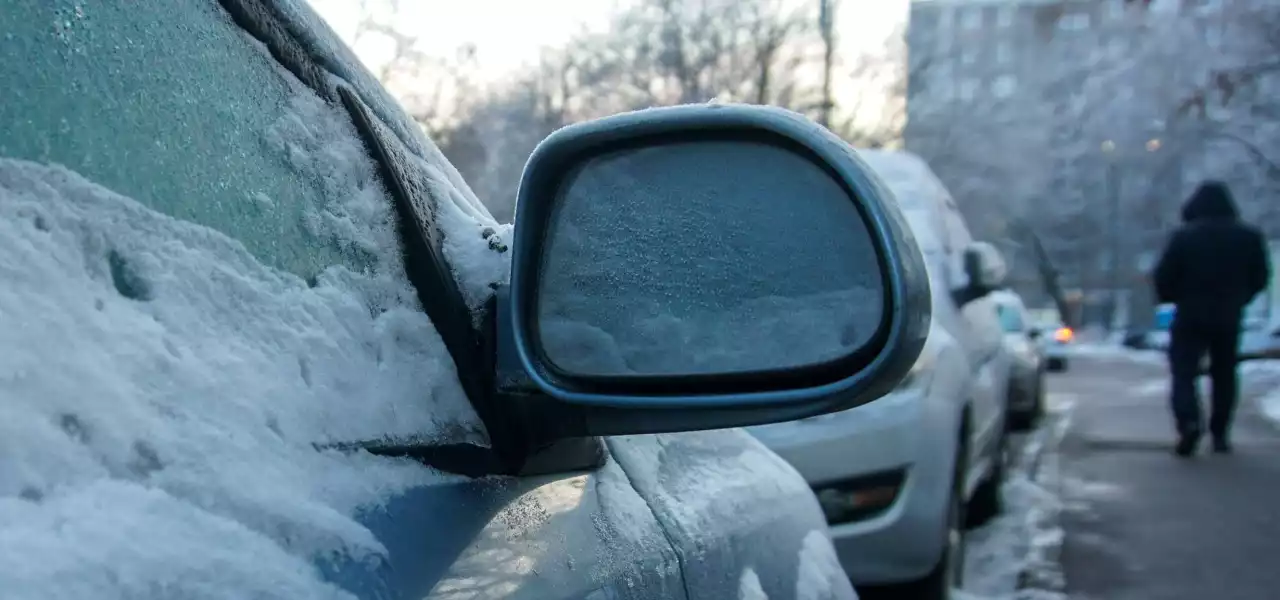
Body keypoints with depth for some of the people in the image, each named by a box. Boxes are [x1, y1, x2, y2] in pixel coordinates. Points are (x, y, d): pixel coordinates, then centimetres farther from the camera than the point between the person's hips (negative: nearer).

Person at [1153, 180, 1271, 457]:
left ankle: (1189, 421, -24)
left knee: (1183, 372, -1)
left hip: (1191, 317, -3)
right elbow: (1259, 278, 7)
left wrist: (1172, 298, 10)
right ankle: (1220, 434, 15)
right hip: (1229, 318, 3)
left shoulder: (1184, 236, -10)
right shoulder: (1249, 237, 1)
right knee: (1224, 375, 14)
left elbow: (1164, 277, -10)